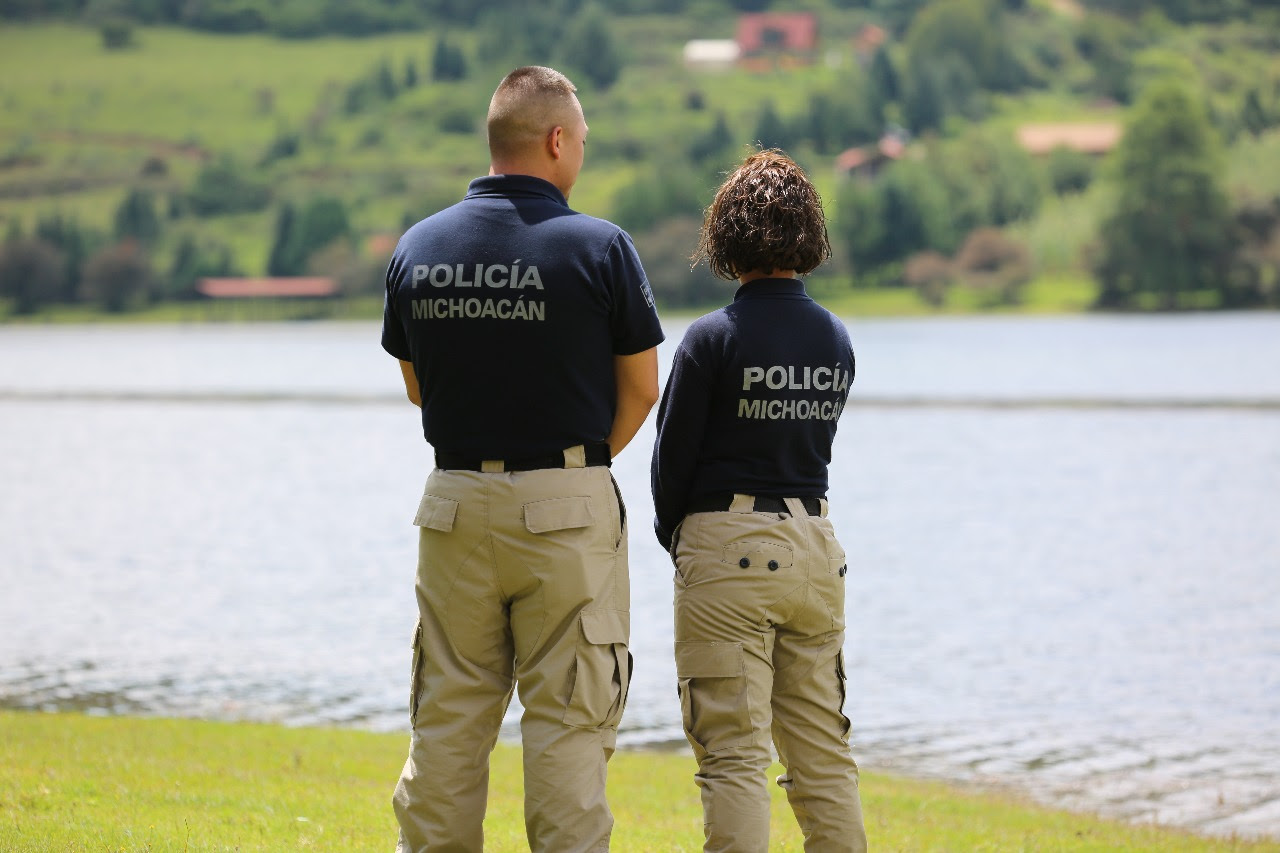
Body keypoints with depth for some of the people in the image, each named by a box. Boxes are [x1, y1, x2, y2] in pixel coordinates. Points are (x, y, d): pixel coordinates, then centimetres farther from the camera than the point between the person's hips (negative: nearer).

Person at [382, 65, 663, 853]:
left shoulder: (420, 248, 3)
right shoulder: (599, 248, -10)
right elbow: (641, 389, -1)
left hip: (456, 503, 4)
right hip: (567, 513, -4)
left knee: (448, 715, 11)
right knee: (567, 718, 1)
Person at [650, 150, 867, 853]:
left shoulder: (714, 339, -11)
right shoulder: (836, 340, 6)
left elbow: (672, 457, -6)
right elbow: (815, 439, 11)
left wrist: (676, 538, 11)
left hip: (729, 551, -6)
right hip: (814, 545, 6)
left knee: (733, 754, -4)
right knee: (824, 755, 11)